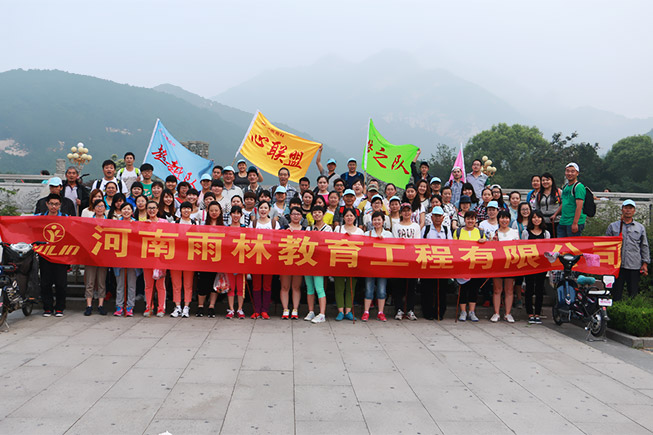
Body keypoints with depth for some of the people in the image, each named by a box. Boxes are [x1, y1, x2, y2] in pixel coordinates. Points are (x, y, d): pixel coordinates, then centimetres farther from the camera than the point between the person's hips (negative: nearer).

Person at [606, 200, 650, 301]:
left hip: (634, 266, 1)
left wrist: (645, 263, 6)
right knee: (616, 295, 0)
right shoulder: (613, 226, 9)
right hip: (617, 265, -1)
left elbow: (644, 246, 14)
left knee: (633, 294, 4)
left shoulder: (640, 228, 13)